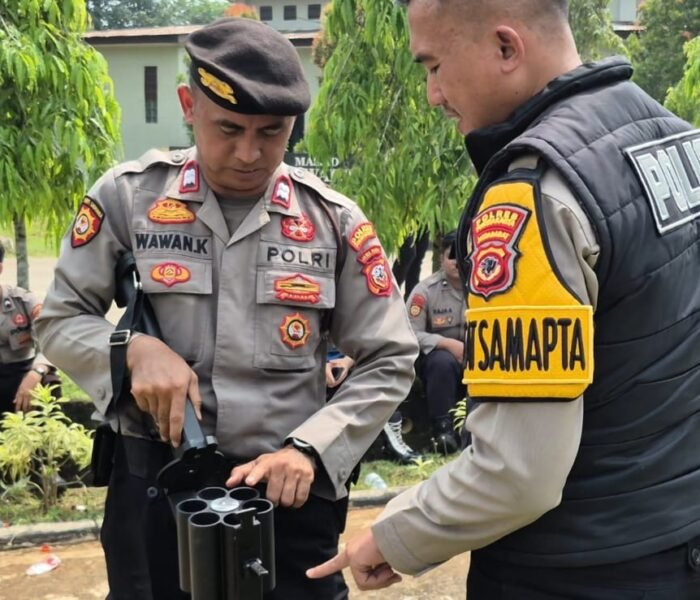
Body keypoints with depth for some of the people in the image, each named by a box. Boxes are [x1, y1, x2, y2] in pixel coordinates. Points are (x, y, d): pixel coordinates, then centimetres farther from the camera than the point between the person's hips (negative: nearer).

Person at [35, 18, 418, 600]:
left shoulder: (334, 220, -3)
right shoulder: (126, 197, -4)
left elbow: (388, 363, -1)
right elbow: (61, 320, 4)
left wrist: (308, 449, -14)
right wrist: (135, 348, -16)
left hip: (290, 488, 0)